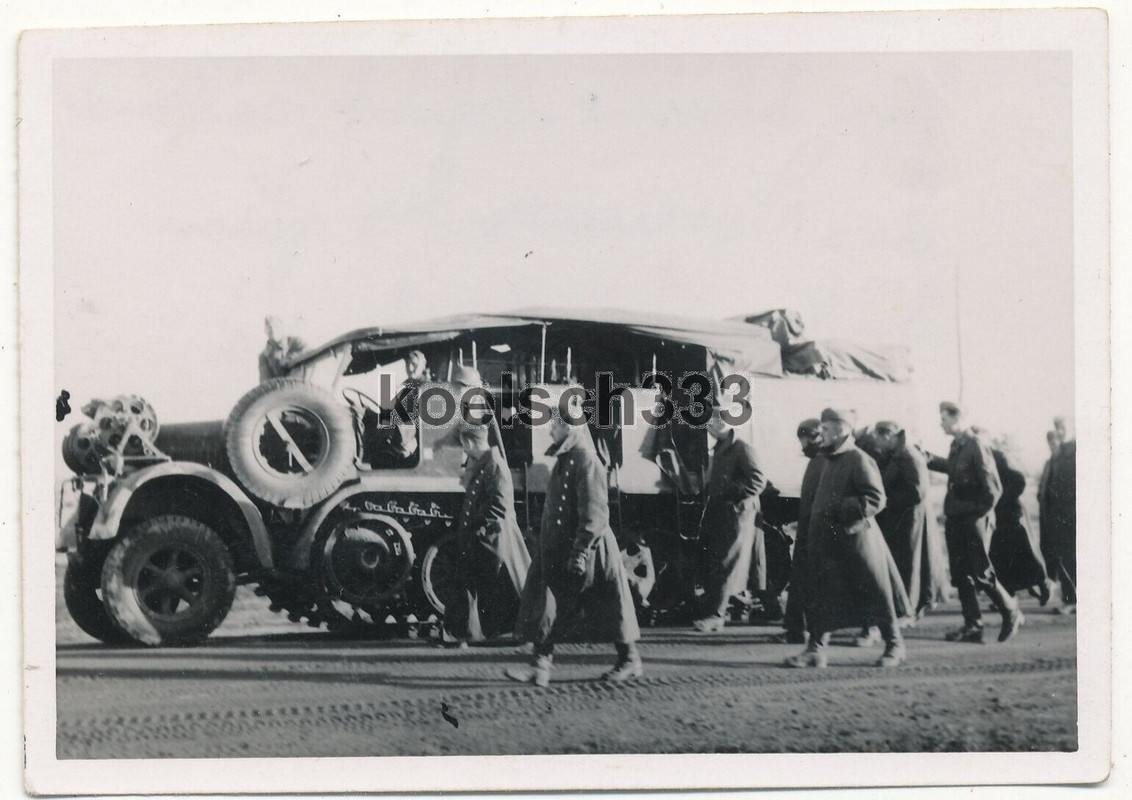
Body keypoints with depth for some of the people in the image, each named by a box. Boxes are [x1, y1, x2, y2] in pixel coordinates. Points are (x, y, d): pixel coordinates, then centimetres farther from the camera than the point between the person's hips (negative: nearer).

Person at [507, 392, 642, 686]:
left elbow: (594, 514, -21)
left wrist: (580, 552, -23)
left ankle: (630, 662, 16)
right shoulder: (563, 460, 12)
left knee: (608, 606, 3)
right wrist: (546, 545, 20)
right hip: (557, 550, 9)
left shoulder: (586, 461, -17)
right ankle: (542, 666, 5)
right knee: (547, 606, 3)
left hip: (588, 549, -9)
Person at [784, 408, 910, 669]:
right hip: (824, 539, 8)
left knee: (874, 592, 2)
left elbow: (876, 498, -17)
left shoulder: (859, 460, -11)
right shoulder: (823, 460, 13)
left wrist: (842, 510, -22)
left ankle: (895, 646, 15)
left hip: (854, 537, -7)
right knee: (819, 594, 2)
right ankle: (816, 649, 4)